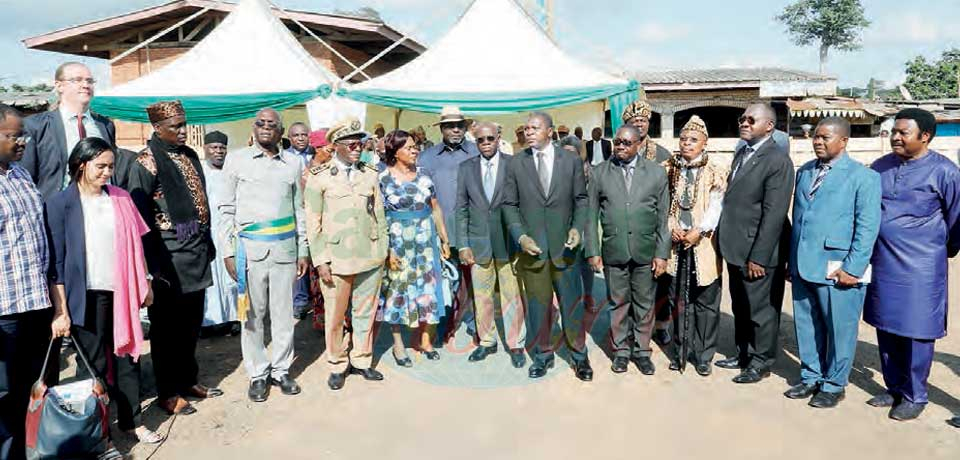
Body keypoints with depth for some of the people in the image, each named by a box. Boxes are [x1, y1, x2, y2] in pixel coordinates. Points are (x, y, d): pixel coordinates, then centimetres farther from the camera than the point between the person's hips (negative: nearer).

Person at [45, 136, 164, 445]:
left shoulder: (120, 198, 7)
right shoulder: (61, 204, -4)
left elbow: (135, 244, 13)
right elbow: (55, 261, -6)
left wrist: (145, 283, 12)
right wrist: (61, 309, -10)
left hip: (123, 291, 4)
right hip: (87, 295, -4)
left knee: (127, 354, 9)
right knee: (95, 363, 5)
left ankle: (131, 420, 22)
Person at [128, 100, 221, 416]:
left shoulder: (189, 156, 11)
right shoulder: (146, 163, -10)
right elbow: (139, 216, -13)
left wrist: (208, 244, 15)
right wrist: (153, 265, -15)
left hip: (196, 254, 7)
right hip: (169, 258, -7)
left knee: (191, 322, 16)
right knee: (167, 327, 5)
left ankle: (188, 380, 31)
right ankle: (167, 393, 17)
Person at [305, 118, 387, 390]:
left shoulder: (370, 174, 7)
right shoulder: (318, 177, -3)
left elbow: (379, 215, 11)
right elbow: (313, 223, -2)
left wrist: (383, 252, 8)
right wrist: (321, 262, -6)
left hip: (370, 257, 3)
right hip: (337, 258, -3)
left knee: (365, 313, 11)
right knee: (335, 316, 6)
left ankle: (362, 360, 27)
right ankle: (337, 366, 22)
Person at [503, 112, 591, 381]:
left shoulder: (571, 161, 2)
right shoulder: (516, 164, 2)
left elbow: (581, 199, 6)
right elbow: (509, 204, 3)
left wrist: (578, 227, -9)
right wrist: (520, 236, -10)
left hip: (564, 246, 0)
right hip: (531, 247, 0)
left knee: (572, 303, 8)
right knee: (538, 305, 9)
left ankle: (579, 356, 25)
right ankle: (542, 355, 26)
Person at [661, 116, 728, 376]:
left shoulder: (716, 172, -1)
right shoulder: (670, 169, 7)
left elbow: (717, 207, -8)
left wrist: (698, 232, -15)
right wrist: (672, 228, -9)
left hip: (704, 244, -2)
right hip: (676, 244, 3)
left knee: (705, 302, 3)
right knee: (678, 300, 9)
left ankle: (704, 355, 14)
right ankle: (680, 350, 20)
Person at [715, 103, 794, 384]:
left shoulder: (778, 161, -15)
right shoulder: (741, 154, 12)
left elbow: (774, 214, -19)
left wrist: (758, 257, -20)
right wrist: (725, 241, 9)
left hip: (757, 252, -8)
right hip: (735, 248, 8)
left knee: (761, 310, 7)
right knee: (740, 307, 19)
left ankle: (761, 363, 23)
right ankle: (743, 354, 35)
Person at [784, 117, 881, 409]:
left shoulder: (863, 177, -4)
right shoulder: (804, 172, 13)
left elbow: (868, 227, -8)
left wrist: (853, 267, -14)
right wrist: (792, 260, 13)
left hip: (838, 268, -5)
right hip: (803, 266, 5)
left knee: (839, 329, 5)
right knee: (806, 326, 13)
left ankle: (834, 385, 21)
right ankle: (811, 377, 29)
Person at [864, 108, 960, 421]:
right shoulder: (881, 167, 5)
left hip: (920, 268, -5)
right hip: (881, 263, 5)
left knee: (916, 333, 4)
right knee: (886, 328, 13)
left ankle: (914, 396, 19)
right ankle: (894, 388, 29)